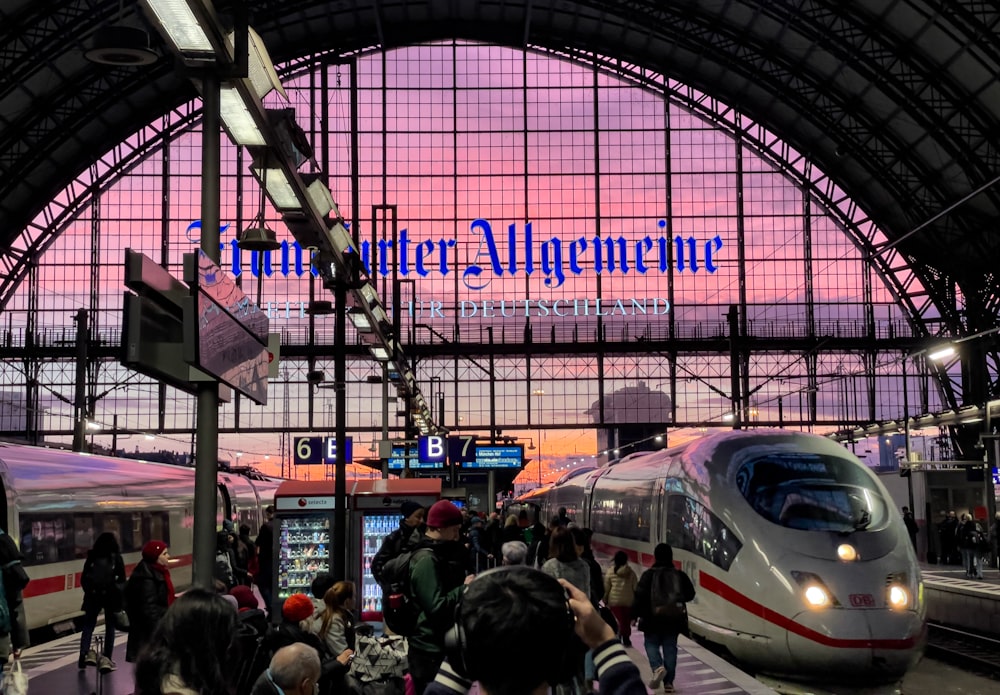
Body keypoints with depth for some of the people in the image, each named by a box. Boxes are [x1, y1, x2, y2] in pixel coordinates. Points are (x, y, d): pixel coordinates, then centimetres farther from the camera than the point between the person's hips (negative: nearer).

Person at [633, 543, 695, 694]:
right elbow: (690, 594, 6)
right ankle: (668, 682, 6)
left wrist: (634, 614, -3)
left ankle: (658, 667, -15)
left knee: (651, 643, 13)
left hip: (653, 618, -3)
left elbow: (640, 596, -13)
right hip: (673, 618, 3)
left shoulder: (649, 575, -9)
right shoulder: (679, 575, 0)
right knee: (670, 647, 8)